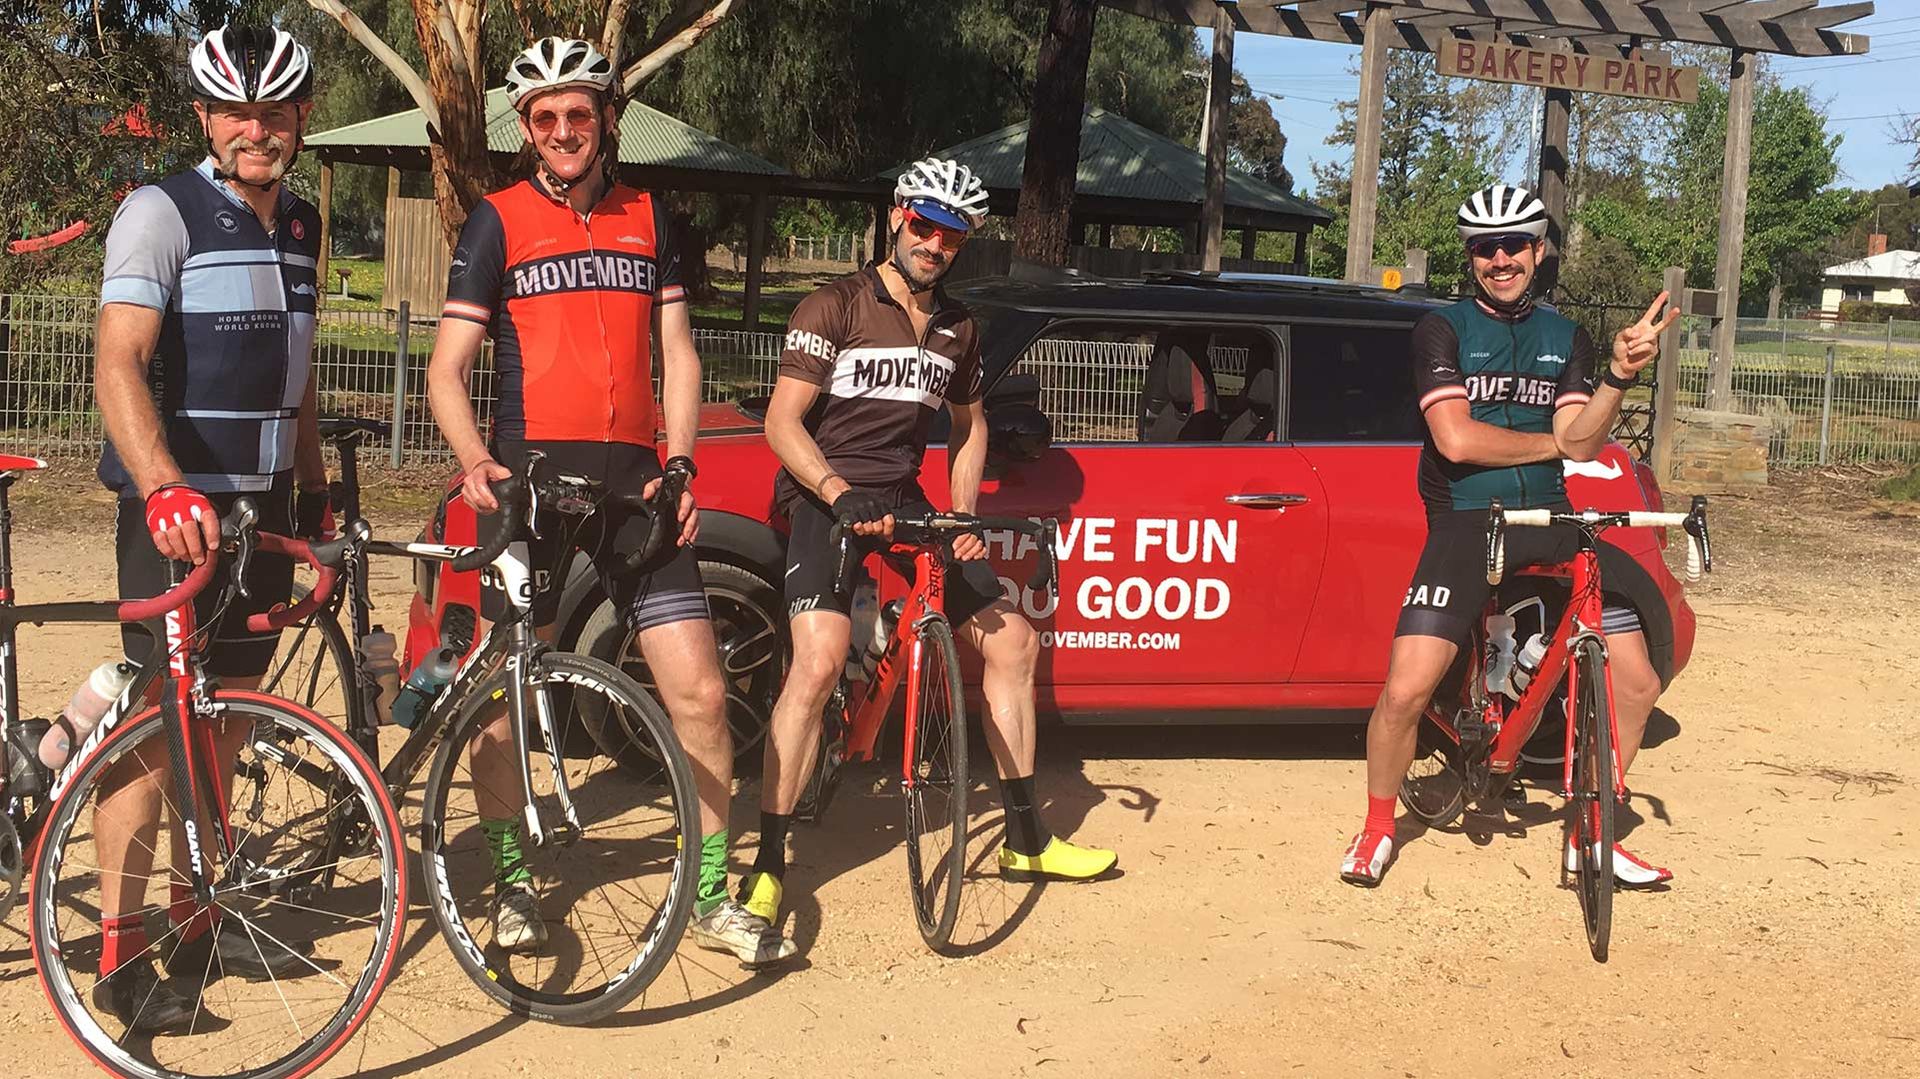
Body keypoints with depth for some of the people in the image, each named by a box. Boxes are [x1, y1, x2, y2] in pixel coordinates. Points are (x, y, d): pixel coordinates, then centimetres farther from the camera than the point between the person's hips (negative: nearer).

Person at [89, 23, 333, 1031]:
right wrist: (165, 488, -37)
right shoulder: (160, 213, -10)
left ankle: (195, 915, 25)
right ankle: (121, 952, -1)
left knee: (227, 720, 13)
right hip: (175, 507, -7)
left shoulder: (300, 227, 13)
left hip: (263, 504, 7)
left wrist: (315, 497, 19)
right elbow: (118, 364, -22)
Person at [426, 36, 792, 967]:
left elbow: (677, 353, 14)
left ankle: (711, 897, 8)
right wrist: (474, 459, -16)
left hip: (631, 475, 2)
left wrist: (679, 463, -1)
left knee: (698, 690, -4)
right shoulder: (499, 221, 6)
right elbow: (446, 369, 2)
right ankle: (512, 882, 22)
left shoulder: (649, 218, 15)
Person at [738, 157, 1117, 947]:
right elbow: (783, 421, -13)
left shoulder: (956, 328, 14)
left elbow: (968, 429, 25)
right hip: (827, 501, -7)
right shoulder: (836, 307, -6)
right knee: (819, 662, -27)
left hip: (904, 505, 7)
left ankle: (1026, 840, 17)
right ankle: (767, 865, -19)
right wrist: (841, 493, -28)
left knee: (1012, 642, 4)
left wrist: (963, 515, 9)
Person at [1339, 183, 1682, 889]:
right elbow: (1456, 439, -12)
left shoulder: (1566, 339, 14)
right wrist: (1550, 441, -2)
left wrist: (1619, 375, -17)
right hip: (1466, 522, -4)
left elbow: (1581, 443, -1)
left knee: (1637, 686, -2)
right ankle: (1377, 829, 8)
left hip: (1550, 519, 4)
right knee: (1406, 691, -18)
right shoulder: (1442, 328, 1)